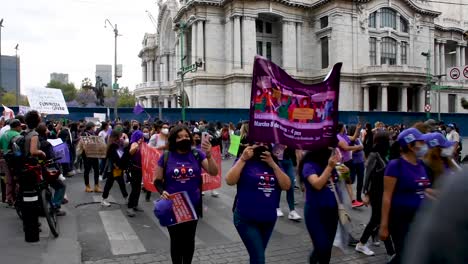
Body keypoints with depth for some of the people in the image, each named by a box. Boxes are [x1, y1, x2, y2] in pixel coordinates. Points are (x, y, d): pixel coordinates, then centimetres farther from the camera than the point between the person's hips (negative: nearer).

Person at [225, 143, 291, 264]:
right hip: (246, 219, -5)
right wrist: (243, 159, -23)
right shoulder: (245, 162, -7)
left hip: (269, 219, 5)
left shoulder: (273, 163, 7)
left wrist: (273, 164, -11)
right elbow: (230, 181, -21)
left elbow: (286, 186, -4)